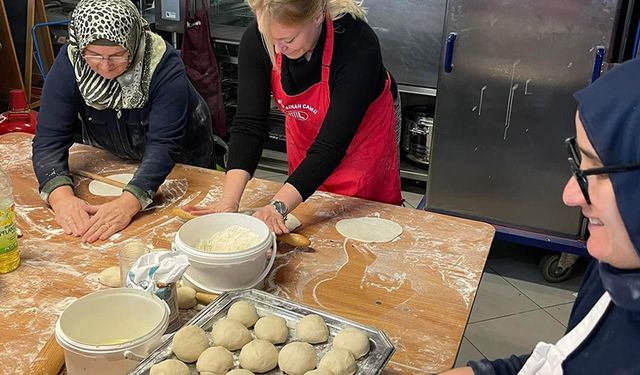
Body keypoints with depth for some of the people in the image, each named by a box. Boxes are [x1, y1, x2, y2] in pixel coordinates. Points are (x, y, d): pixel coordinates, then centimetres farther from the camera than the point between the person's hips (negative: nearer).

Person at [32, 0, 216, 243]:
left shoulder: (165, 65, -35)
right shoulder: (68, 64, -26)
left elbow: (164, 144, -41)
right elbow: (49, 138, -29)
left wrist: (129, 202, -56)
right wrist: (62, 196, -48)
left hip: (181, 160, -2)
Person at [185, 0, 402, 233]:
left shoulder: (358, 44, -38)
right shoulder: (256, 40, -26)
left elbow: (331, 143, -39)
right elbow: (249, 124, -27)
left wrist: (277, 206, -48)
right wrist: (229, 200, -39)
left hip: (362, 136, -3)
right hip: (304, 135, 4)